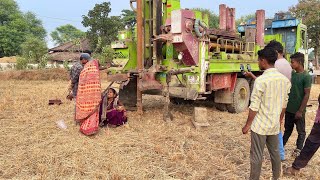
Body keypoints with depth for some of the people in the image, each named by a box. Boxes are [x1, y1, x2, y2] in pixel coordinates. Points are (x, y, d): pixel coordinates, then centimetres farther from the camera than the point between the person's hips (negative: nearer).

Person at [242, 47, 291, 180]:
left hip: (260, 125, -6)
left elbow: (254, 107, -17)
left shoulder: (260, 80, -19)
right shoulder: (285, 80, 2)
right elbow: (284, 104, 10)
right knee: (275, 152, 20)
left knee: (257, 156, 6)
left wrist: (247, 125, -7)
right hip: (274, 125, 7)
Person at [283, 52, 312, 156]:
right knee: (287, 129, 18)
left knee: (301, 131, 13)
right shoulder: (292, 73, 4)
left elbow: (307, 95, -15)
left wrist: (300, 111, -16)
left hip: (298, 110, -6)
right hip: (289, 109, 6)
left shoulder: (306, 76, -15)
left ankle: (299, 149, 26)